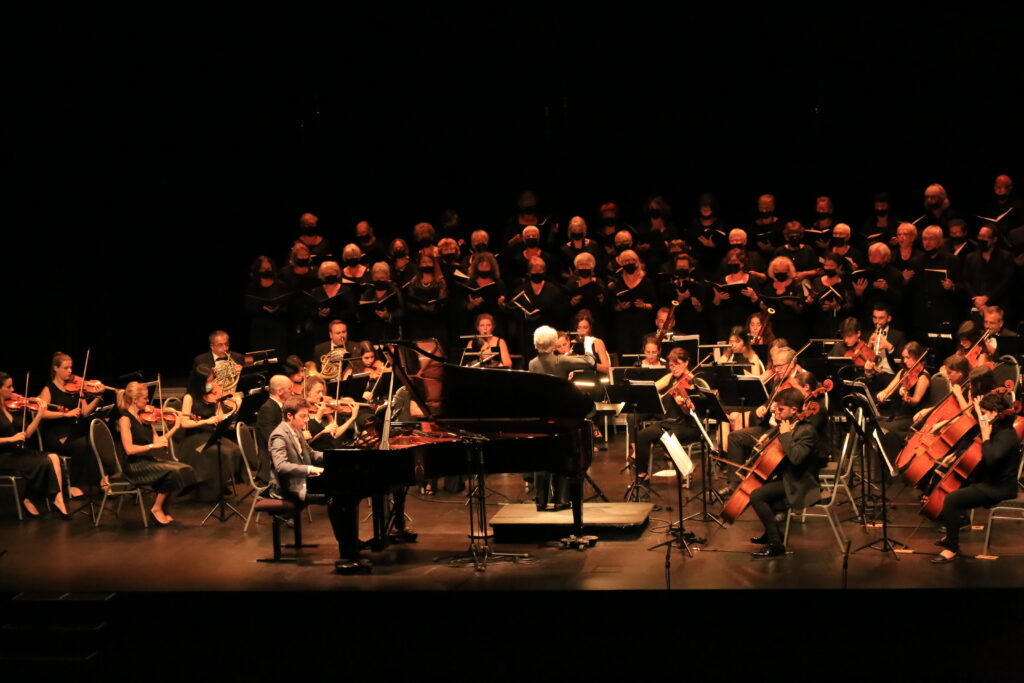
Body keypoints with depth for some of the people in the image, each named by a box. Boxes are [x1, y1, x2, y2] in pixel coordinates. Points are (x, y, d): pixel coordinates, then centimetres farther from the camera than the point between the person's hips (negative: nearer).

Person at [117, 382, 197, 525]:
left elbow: (157, 441, 10)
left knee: (186, 470, -13)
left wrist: (176, 427, 5)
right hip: (135, 465, -7)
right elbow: (129, 449, -20)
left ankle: (165, 510, -2)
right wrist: (152, 445, -26)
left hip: (150, 460, 7)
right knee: (173, 471, -27)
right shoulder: (125, 419, -10)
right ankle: (157, 509, -7)